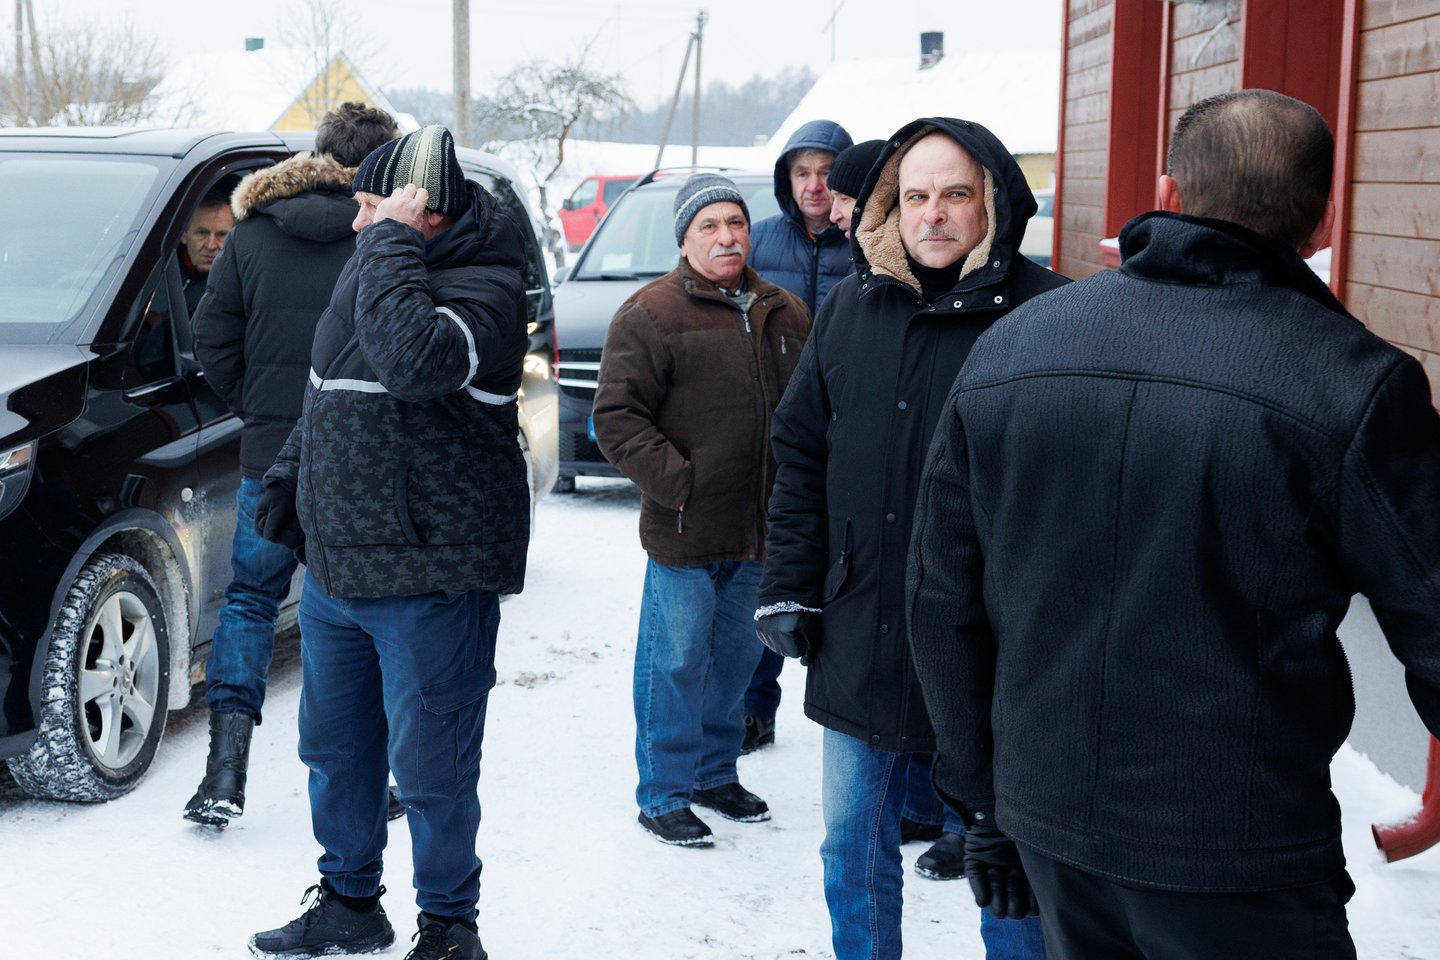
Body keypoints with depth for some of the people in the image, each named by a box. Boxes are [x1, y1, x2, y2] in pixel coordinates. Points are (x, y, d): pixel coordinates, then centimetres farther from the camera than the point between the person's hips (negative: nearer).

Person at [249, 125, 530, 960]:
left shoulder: (482, 289, -15)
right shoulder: (373, 270, 10)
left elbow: (414, 359, -36)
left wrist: (391, 242, -25)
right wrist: (289, 478, 20)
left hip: (427, 577, -8)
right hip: (335, 567, 9)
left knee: (430, 765, 2)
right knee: (334, 749, 19)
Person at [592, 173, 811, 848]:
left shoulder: (785, 315, 11)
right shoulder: (649, 316, -8)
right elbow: (616, 418, -11)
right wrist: (677, 482, -17)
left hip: (760, 532, 6)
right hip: (684, 532, -6)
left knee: (735, 658, 17)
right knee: (677, 663, 0)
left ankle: (715, 772, 33)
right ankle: (663, 794, 13)